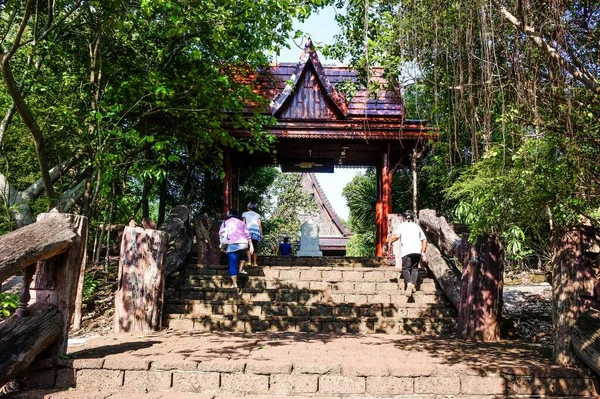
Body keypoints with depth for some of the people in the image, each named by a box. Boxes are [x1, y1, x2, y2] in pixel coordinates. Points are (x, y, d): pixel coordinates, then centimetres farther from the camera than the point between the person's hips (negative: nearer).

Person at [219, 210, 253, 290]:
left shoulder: (225, 223, 19)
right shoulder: (241, 222, 18)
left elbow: (221, 234, 10)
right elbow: (247, 234, 11)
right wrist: (251, 245, 10)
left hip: (231, 245, -1)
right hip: (242, 244, 1)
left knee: (233, 265, 0)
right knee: (244, 255, 34)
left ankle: (234, 284, -1)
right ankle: (240, 269, 17)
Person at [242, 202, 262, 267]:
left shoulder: (245, 213, 18)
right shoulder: (257, 215, 22)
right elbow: (260, 224, 10)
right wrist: (261, 234, 8)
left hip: (249, 230, -2)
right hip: (257, 231, 2)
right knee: (255, 247, 7)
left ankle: (249, 261, -22)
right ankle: (255, 262, 5)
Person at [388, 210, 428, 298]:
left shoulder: (402, 225, 13)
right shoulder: (417, 226, 24)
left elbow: (396, 236, -6)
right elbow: (424, 241, 20)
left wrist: (390, 241, 13)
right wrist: (423, 253, 27)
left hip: (406, 251, -3)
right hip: (417, 251, 3)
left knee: (406, 268, 2)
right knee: (415, 268, 16)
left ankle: (409, 283, -24)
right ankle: (414, 285, 0)